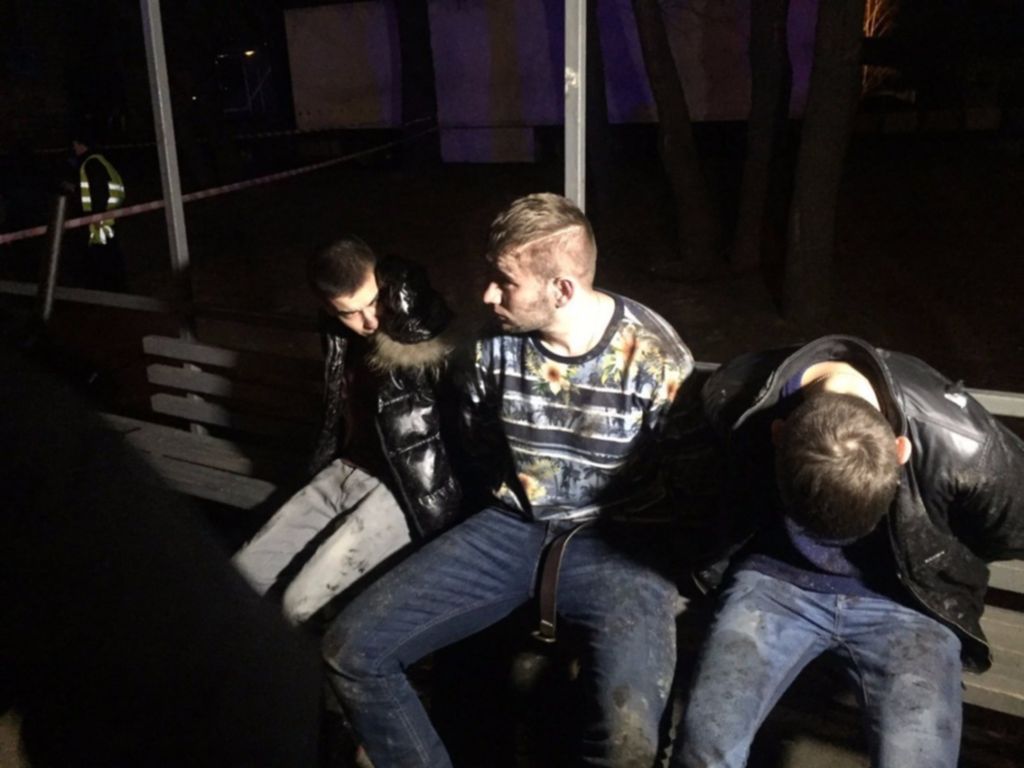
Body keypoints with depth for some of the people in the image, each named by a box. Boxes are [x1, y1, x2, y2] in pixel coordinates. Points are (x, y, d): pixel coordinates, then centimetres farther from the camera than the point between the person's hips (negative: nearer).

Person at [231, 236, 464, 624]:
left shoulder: (427, 337, -15)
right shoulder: (339, 334, 5)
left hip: (410, 488, -7)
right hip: (346, 471, 7)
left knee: (301, 603, -18)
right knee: (241, 573, 2)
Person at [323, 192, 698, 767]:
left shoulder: (656, 360, -14)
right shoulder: (495, 346, -4)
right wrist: (516, 506, 12)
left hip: (620, 544, -4)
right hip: (514, 528, 4)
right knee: (352, 648, -9)